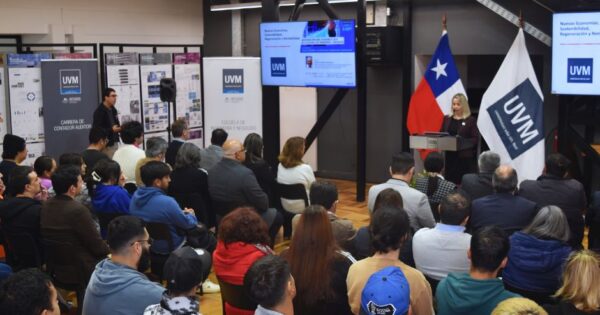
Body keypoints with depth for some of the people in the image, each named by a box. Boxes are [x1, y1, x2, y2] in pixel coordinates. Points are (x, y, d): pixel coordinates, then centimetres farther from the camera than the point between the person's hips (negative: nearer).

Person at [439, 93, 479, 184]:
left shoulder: (471, 120, 0)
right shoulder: (447, 119, 13)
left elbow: (475, 139, -6)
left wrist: (463, 142, -20)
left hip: (465, 157, -4)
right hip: (450, 156, 4)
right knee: (450, 181, 4)